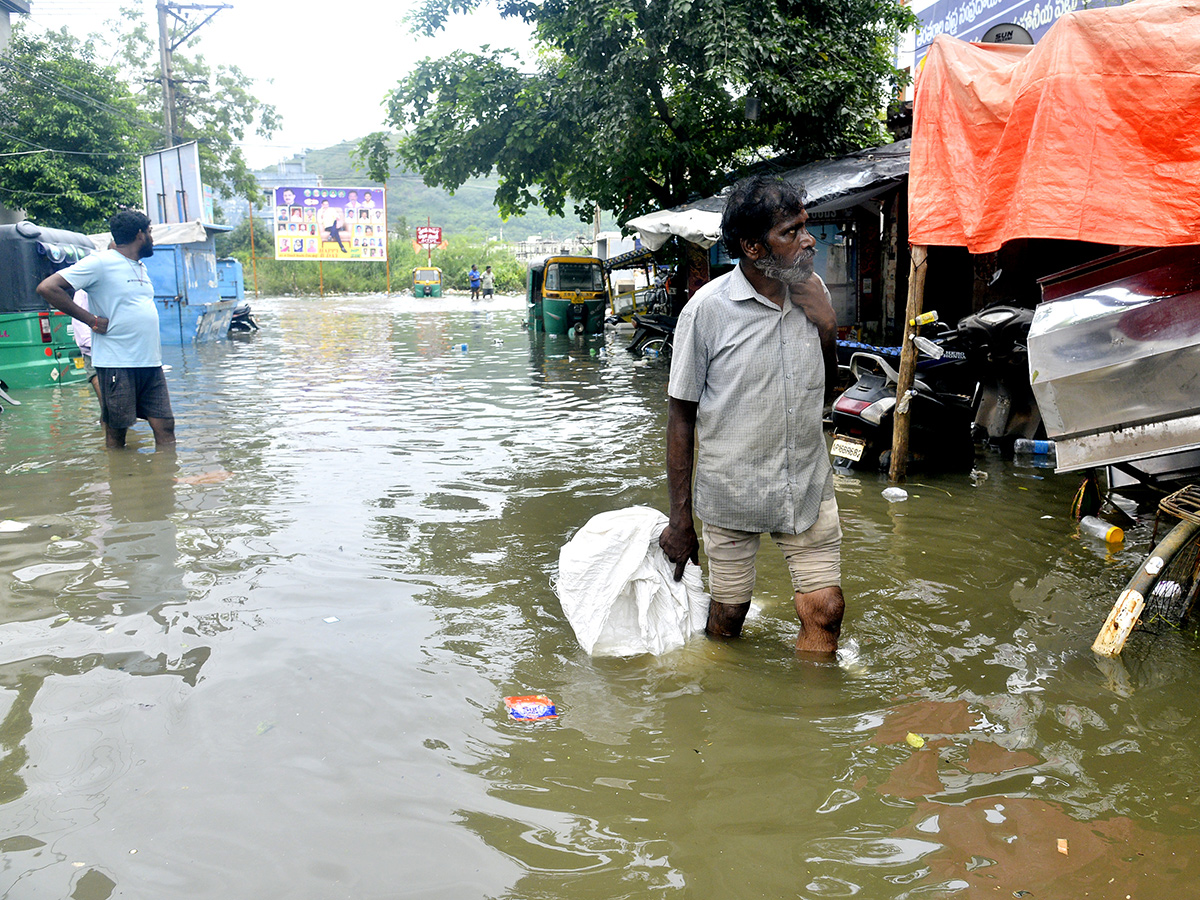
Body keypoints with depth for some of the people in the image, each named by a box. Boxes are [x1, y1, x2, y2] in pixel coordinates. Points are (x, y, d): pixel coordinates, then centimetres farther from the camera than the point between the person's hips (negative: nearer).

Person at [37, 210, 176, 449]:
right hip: (116, 364, -7)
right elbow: (47, 288, -11)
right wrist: (91, 319, -12)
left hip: (150, 363, 7)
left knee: (165, 425, 2)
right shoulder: (100, 263, -6)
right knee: (116, 432, 2)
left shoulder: (140, 266, 18)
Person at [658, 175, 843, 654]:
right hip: (731, 491, -3)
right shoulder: (707, 308, -14)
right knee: (727, 619, 12)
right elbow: (681, 415, -8)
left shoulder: (812, 290, 0)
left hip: (808, 485, 3)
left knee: (825, 611, 3)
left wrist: (827, 326, -7)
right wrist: (680, 517, -7)